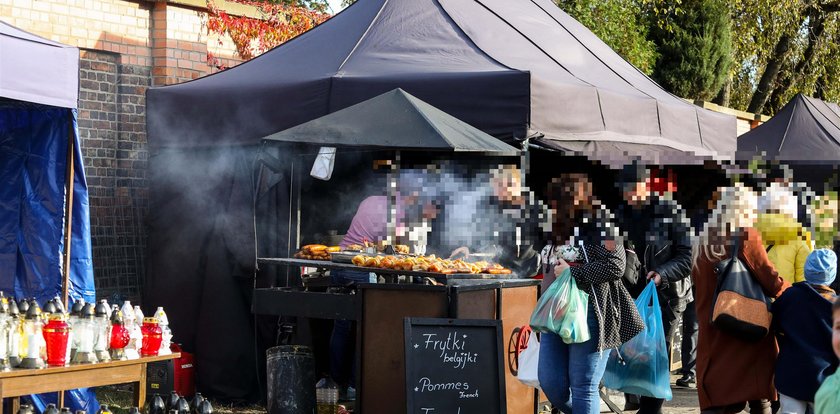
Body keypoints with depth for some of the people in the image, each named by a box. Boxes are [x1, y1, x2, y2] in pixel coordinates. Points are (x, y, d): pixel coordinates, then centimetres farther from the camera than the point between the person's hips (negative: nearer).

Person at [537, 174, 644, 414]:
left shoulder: (600, 227, -6)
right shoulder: (558, 233, 17)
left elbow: (615, 266, -16)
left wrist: (572, 273, -15)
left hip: (588, 315, -8)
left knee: (583, 385, -5)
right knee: (550, 381, 5)